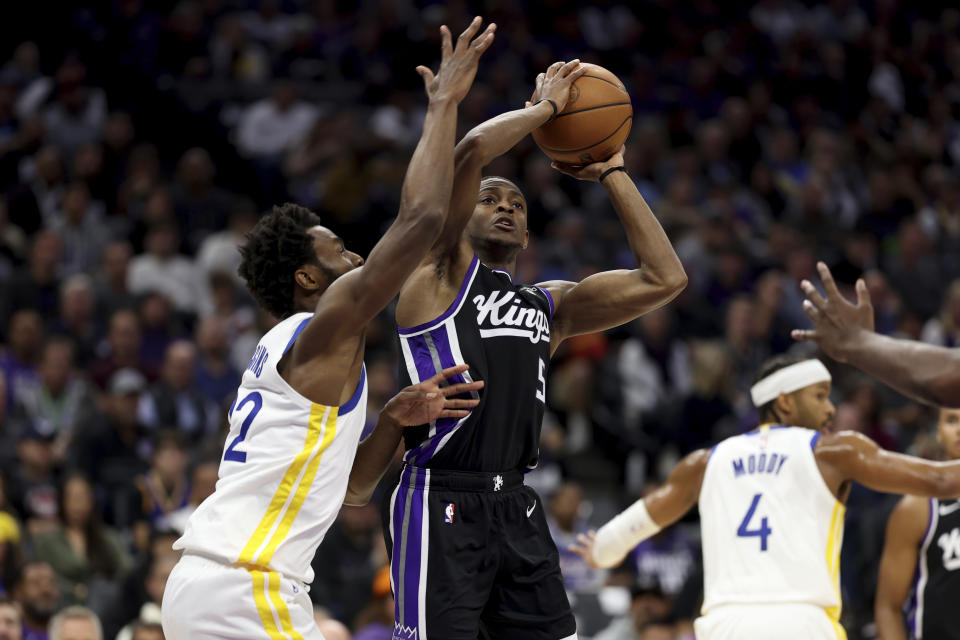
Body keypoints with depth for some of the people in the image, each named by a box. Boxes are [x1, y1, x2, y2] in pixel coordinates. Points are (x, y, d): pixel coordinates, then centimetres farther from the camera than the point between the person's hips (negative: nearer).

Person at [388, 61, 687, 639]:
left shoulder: (550, 305, 23)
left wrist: (612, 173, 19)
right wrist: (545, 107, 5)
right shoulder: (442, 271, 6)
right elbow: (473, 150, -10)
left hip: (518, 512, 6)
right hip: (443, 507, -6)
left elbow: (664, 279, 16)